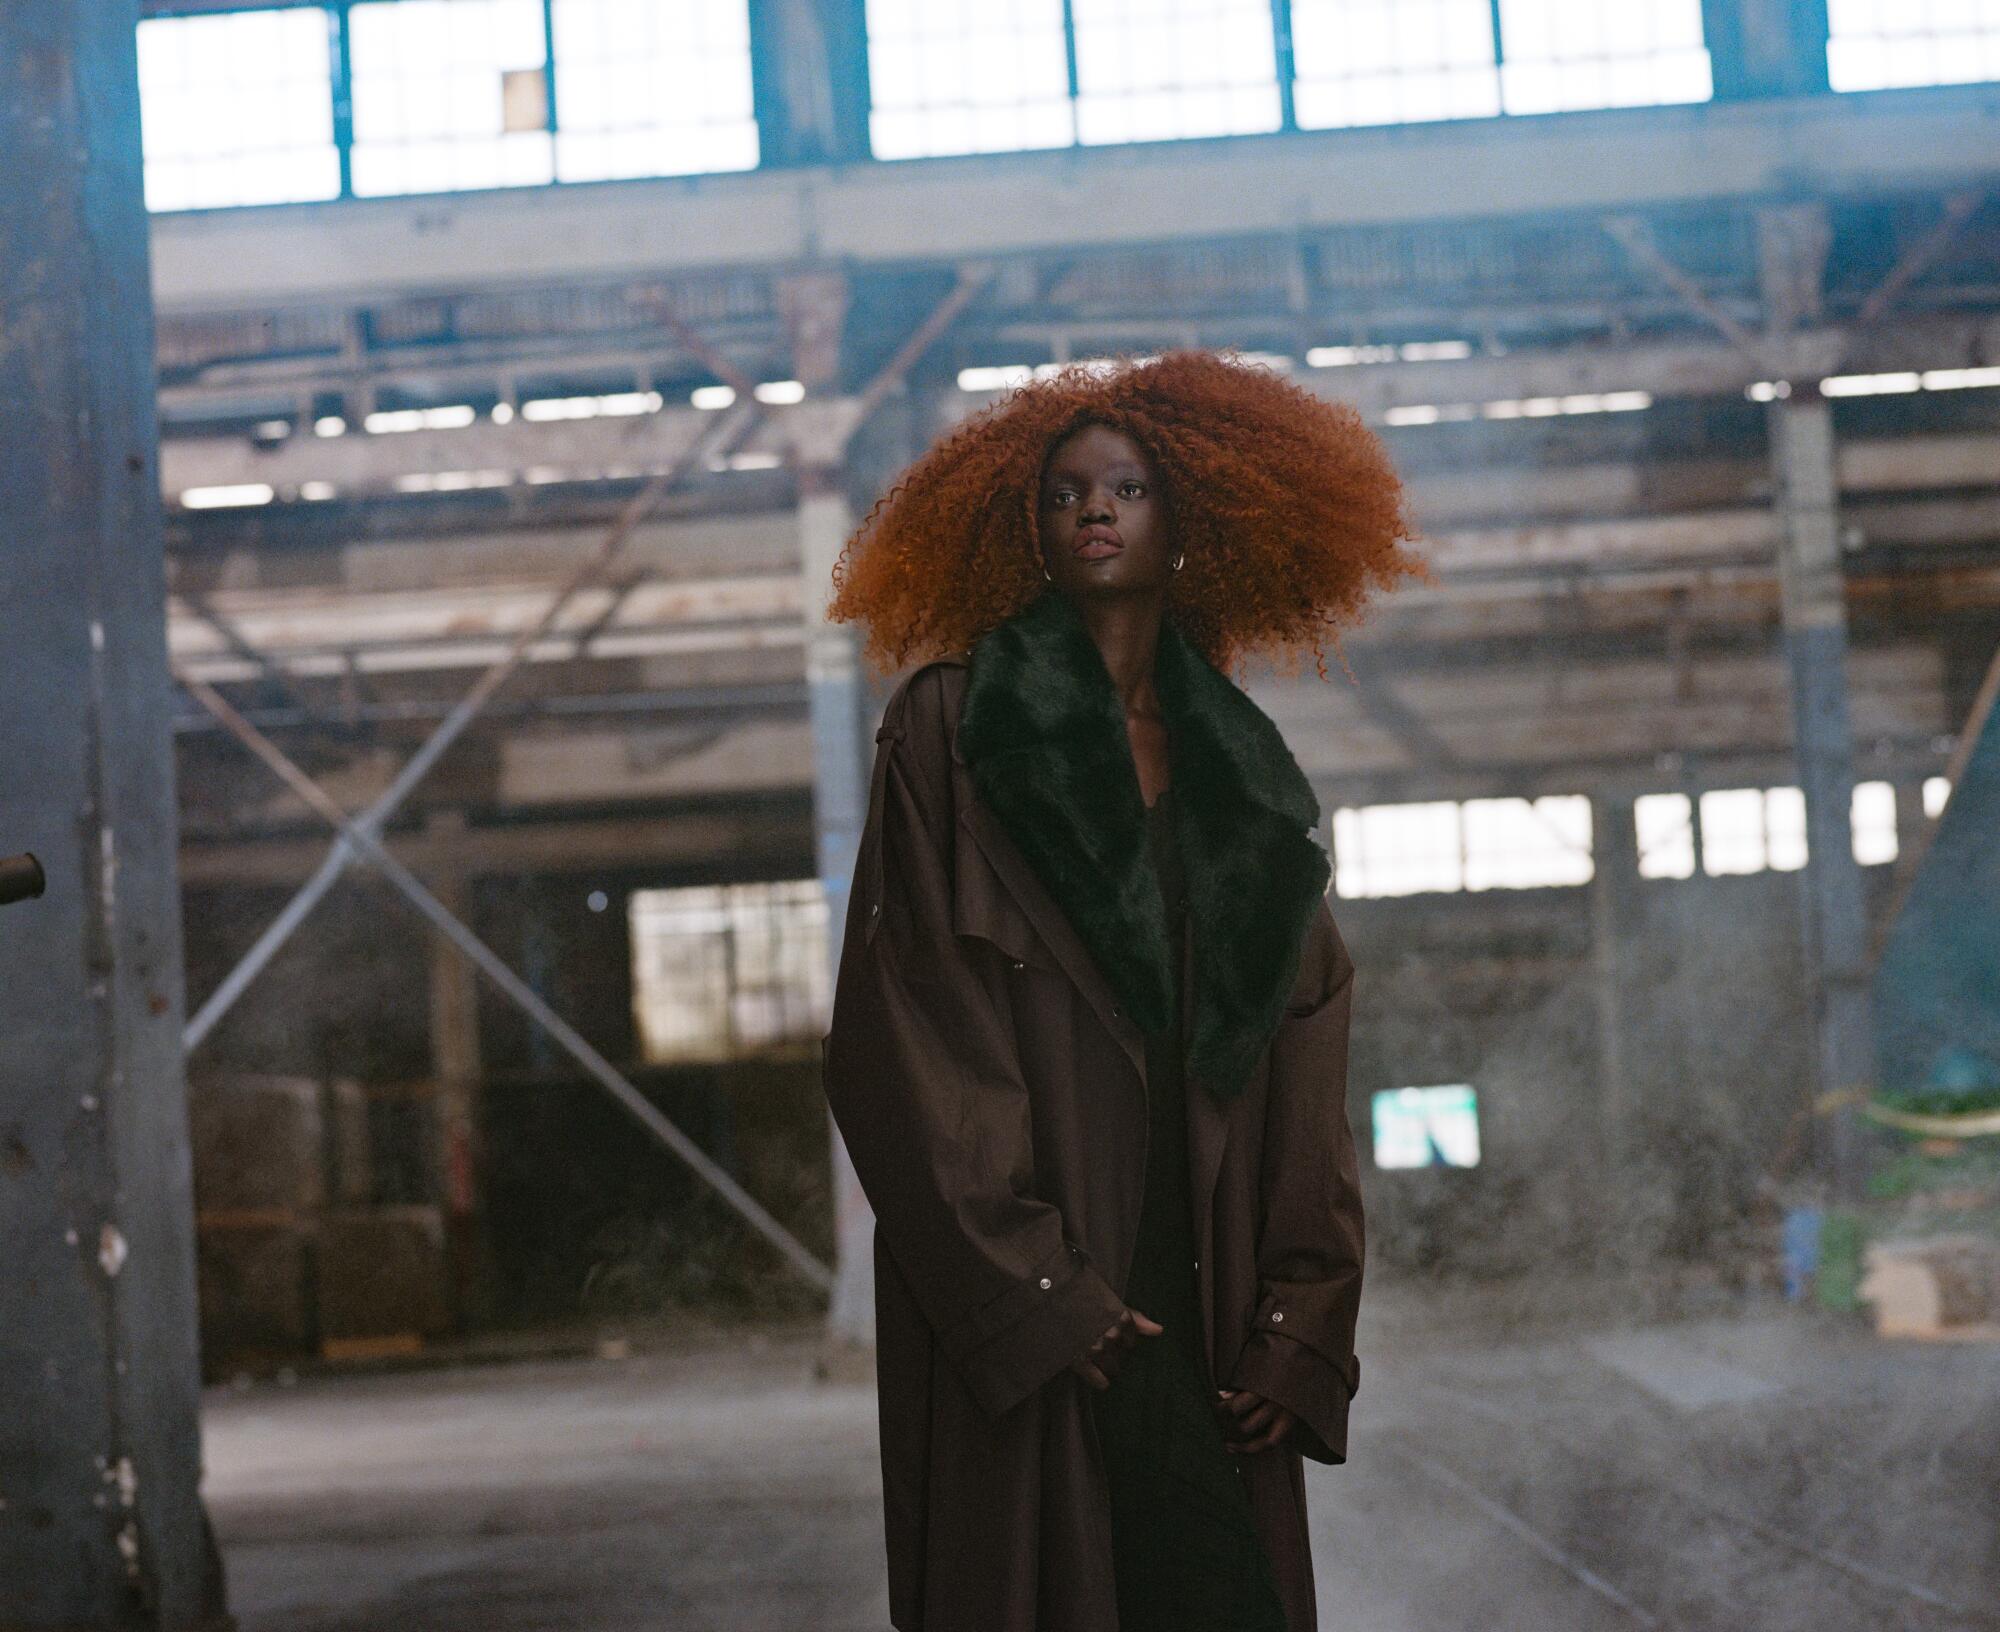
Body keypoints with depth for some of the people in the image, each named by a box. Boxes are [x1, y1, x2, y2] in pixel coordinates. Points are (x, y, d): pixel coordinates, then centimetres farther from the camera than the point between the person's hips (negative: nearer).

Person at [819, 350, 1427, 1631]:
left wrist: (1301, 1320, 0)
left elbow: (1302, 1057, 11)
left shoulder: (1240, 767, 15)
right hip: (1025, 1291, -4)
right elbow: (909, 1024, -7)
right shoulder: (953, 729, 1)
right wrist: (1038, 1294, -14)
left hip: (1202, 1280, 4)